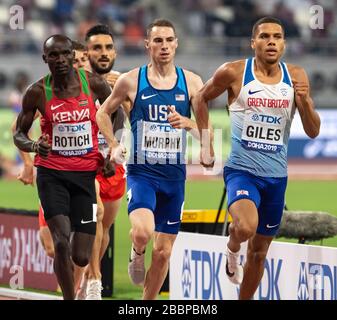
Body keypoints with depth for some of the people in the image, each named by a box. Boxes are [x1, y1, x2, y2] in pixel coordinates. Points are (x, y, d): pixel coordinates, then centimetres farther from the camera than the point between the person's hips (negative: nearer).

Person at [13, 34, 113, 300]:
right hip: (51, 173, -1)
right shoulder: (37, 92, -5)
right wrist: (34, 146, -18)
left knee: (81, 257, 1)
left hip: (85, 174, 2)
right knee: (62, 243, -20)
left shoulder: (93, 84, -3)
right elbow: (19, 135, 5)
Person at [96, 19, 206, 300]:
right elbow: (104, 112, 12)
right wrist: (113, 145, -1)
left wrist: (186, 122, -22)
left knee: (163, 251, 7)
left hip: (175, 174, 3)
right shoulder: (131, 81, -2)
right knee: (143, 231, -28)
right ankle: (137, 254, 7)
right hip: (141, 172, -3)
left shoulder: (192, 82, 2)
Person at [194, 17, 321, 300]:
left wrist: (305, 101, -17)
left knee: (259, 250, 12)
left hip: (276, 175, 4)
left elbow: (313, 132, 2)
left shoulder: (296, 76, 1)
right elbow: (201, 98, 9)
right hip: (242, 169, -4)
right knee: (247, 227, -31)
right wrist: (206, 144, 4)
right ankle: (232, 249, 4)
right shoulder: (234, 73, -8)